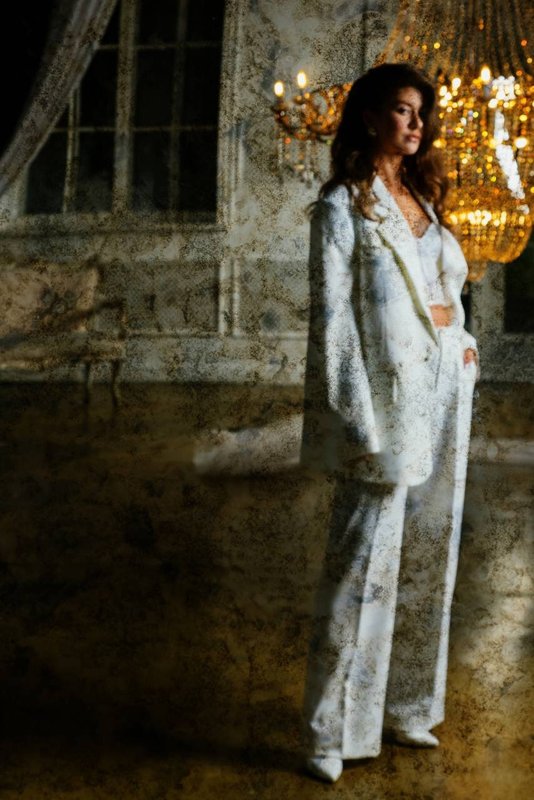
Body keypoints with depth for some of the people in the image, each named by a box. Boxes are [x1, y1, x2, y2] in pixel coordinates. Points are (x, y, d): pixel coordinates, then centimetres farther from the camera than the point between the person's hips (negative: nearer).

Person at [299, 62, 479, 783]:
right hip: (389, 392, -7)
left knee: (428, 556, 12)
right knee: (365, 560, -5)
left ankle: (406, 706, 26)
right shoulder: (343, 206, -5)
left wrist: (463, 345, 7)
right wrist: (355, 421, -17)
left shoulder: (424, 198, 17)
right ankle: (332, 732, 7)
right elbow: (331, 318, -11)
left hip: (446, 389, 8)